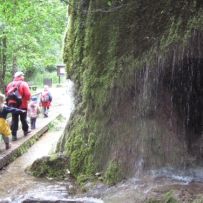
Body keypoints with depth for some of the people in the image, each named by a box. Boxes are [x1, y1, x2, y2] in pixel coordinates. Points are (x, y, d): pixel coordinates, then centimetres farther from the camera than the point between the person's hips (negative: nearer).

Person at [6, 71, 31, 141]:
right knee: (23, 119, 13)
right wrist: (27, 100, 1)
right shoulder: (23, 84, -12)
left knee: (14, 120, 6)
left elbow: (7, 94, 8)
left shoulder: (10, 84, 4)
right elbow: (28, 94, -19)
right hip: (22, 105, -3)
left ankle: (14, 135, 3)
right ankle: (25, 131, 30)